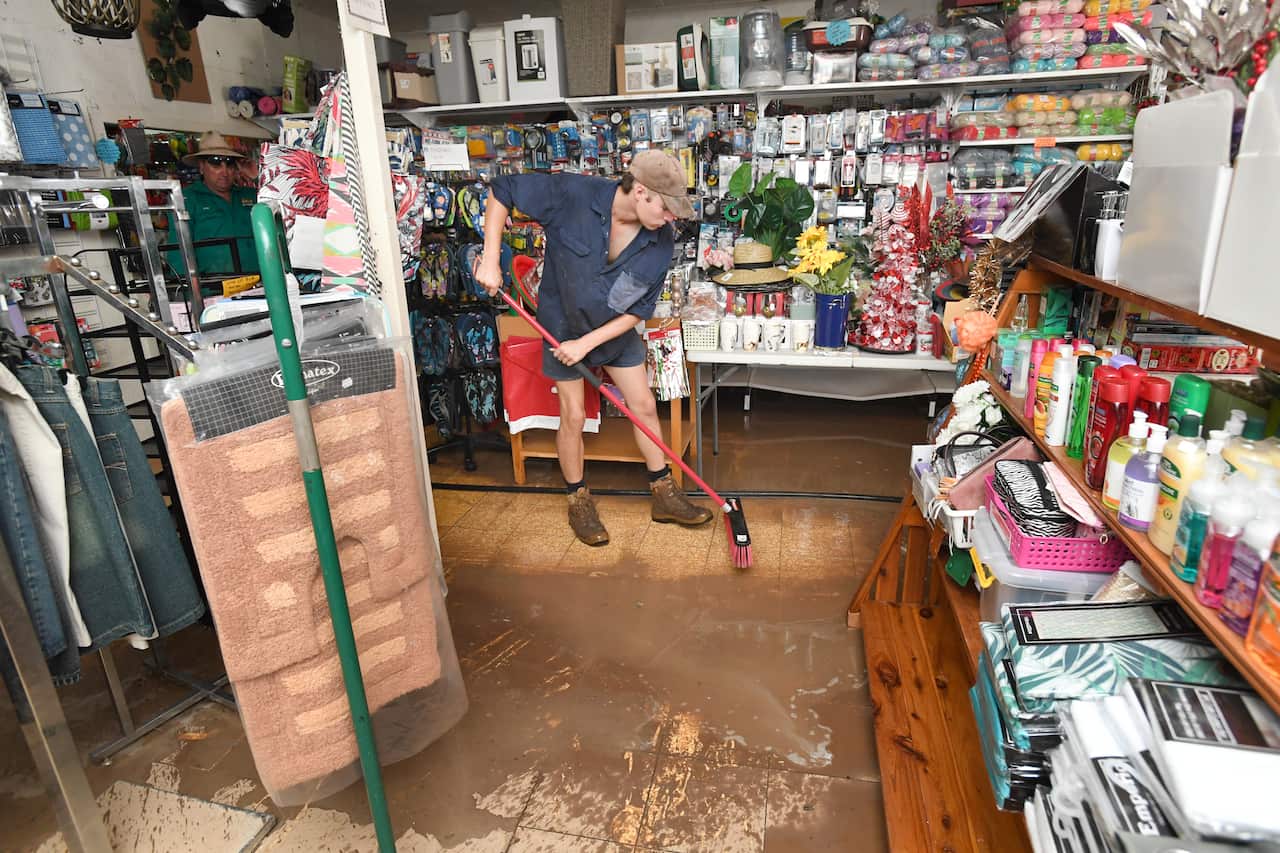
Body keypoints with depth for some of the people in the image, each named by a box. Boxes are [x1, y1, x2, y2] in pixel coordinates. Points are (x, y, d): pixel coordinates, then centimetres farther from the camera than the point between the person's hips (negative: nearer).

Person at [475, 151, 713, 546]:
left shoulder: (660, 242, -19)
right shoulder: (573, 194, -28)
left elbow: (639, 310, -13)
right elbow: (502, 189, -19)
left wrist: (587, 343, -21)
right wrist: (491, 259, -24)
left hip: (616, 331, 4)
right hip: (563, 325, -3)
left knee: (644, 406, 6)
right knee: (573, 416, 1)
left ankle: (665, 496, 22)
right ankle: (578, 501, 23)